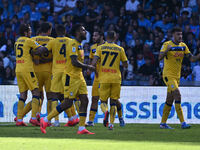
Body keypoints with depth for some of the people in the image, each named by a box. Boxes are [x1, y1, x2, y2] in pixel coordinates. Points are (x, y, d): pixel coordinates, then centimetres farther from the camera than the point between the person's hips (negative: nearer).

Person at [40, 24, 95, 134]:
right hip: (71, 77, -9)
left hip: (79, 77, 9)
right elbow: (74, 62, -23)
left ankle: (82, 128, 0)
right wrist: (88, 67, -14)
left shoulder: (79, 45, 16)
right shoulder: (73, 44, -15)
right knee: (68, 103, -8)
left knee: (84, 100, 0)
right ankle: (45, 120, 2)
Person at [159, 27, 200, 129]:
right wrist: (167, 50, -37)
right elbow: (160, 58, -20)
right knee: (177, 95, -20)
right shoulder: (167, 45, -9)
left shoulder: (183, 46, 7)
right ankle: (182, 123, -24)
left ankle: (163, 123, 20)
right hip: (168, 75, -7)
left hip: (177, 76, 7)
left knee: (170, 100, 11)